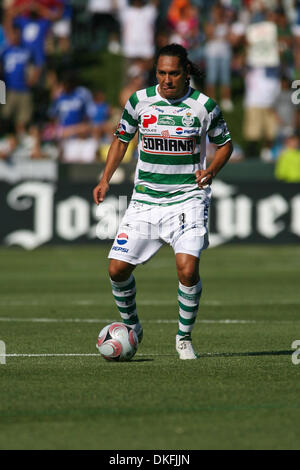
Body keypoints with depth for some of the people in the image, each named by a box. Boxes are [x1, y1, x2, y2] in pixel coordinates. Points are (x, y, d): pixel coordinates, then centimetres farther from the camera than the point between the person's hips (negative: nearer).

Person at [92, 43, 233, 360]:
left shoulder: (204, 106, -6)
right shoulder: (139, 101, 0)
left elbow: (224, 143, 9)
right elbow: (122, 139, 15)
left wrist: (211, 170, -10)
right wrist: (105, 179, 3)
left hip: (187, 199, -3)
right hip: (145, 199, 3)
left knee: (187, 268, -21)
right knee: (117, 269, -4)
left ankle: (184, 337, 1)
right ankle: (131, 327, 24)